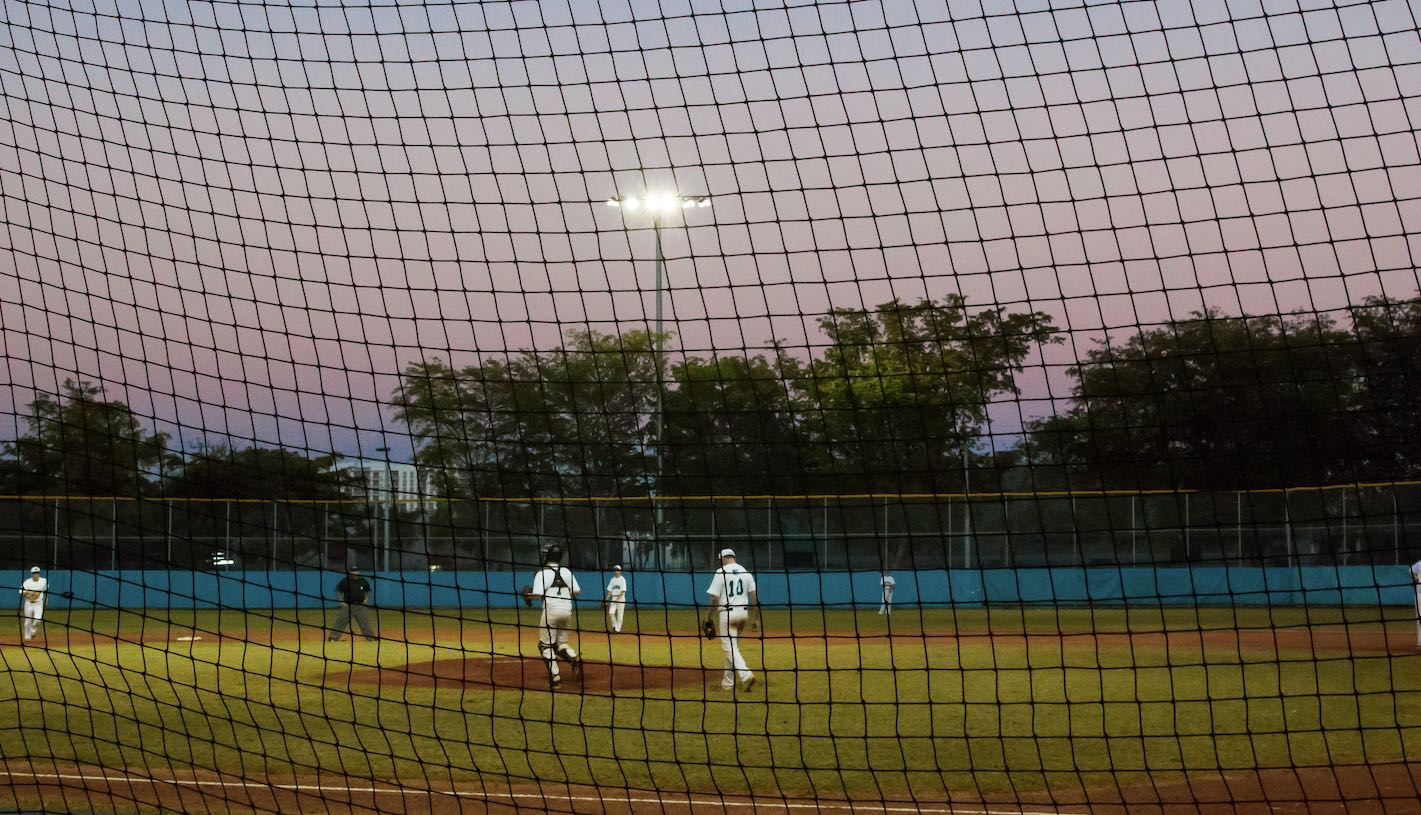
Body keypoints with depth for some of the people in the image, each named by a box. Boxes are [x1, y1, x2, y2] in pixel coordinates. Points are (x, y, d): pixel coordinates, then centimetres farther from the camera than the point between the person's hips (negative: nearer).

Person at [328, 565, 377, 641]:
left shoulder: (363, 581, 3)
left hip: (361, 606, 2)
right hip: (347, 606, -2)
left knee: (365, 623, 4)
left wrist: (366, 599, 2)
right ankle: (333, 637, -2)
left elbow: (368, 591, 18)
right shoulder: (345, 581, -6)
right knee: (340, 622, -6)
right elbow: (338, 591, 1)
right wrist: (341, 601, -9)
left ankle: (371, 637, 14)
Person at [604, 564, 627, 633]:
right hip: (613, 598, 4)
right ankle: (615, 626, 6)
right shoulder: (612, 580, 12)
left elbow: (623, 591, -11)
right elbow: (609, 590, 12)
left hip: (621, 598, -4)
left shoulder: (622, 579, -4)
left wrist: (618, 599, -21)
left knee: (620, 614, -3)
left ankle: (618, 629, 3)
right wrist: (606, 599, 3)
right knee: (611, 612, -11)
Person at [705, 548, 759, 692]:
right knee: (733, 646, 18)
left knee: (729, 647, -6)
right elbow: (755, 596, 4)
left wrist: (709, 618, 0)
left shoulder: (721, 572, -6)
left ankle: (746, 675, -26)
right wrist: (756, 618, 9)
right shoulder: (745, 572, 8)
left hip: (727, 613, -6)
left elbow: (715, 599, -10)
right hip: (744, 613, 6)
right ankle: (728, 682, 22)